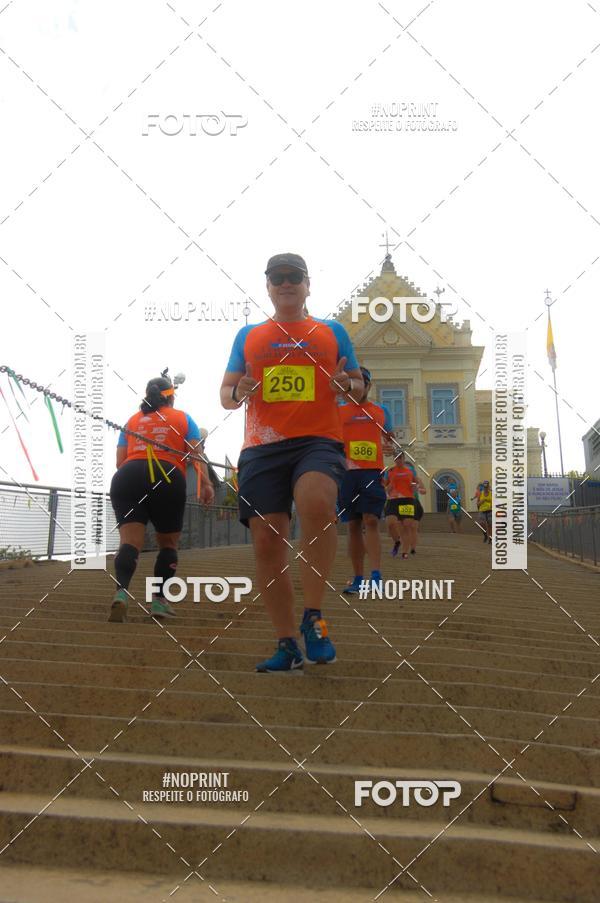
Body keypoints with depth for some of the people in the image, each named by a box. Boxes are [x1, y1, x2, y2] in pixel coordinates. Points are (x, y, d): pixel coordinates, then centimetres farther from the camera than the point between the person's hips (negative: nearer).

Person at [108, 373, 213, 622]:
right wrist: (205, 484, -4)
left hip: (127, 477, 1)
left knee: (130, 541, -9)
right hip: (167, 479, -1)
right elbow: (196, 452, 4)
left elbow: (120, 461, 18)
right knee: (168, 543, 16)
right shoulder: (182, 418, 19)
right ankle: (158, 600, 11)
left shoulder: (132, 420, 25)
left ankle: (121, 593, -32)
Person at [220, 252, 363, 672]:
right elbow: (226, 394, 19)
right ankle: (288, 644, 8)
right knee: (267, 543, -4)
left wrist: (347, 385, -5)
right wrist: (239, 392, -4)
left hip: (318, 441, -2)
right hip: (261, 448, 3)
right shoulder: (248, 335, 18)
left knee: (317, 504, -33)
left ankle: (314, 617, -20)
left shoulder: (333, 331, 15)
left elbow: (359, 387, 18)